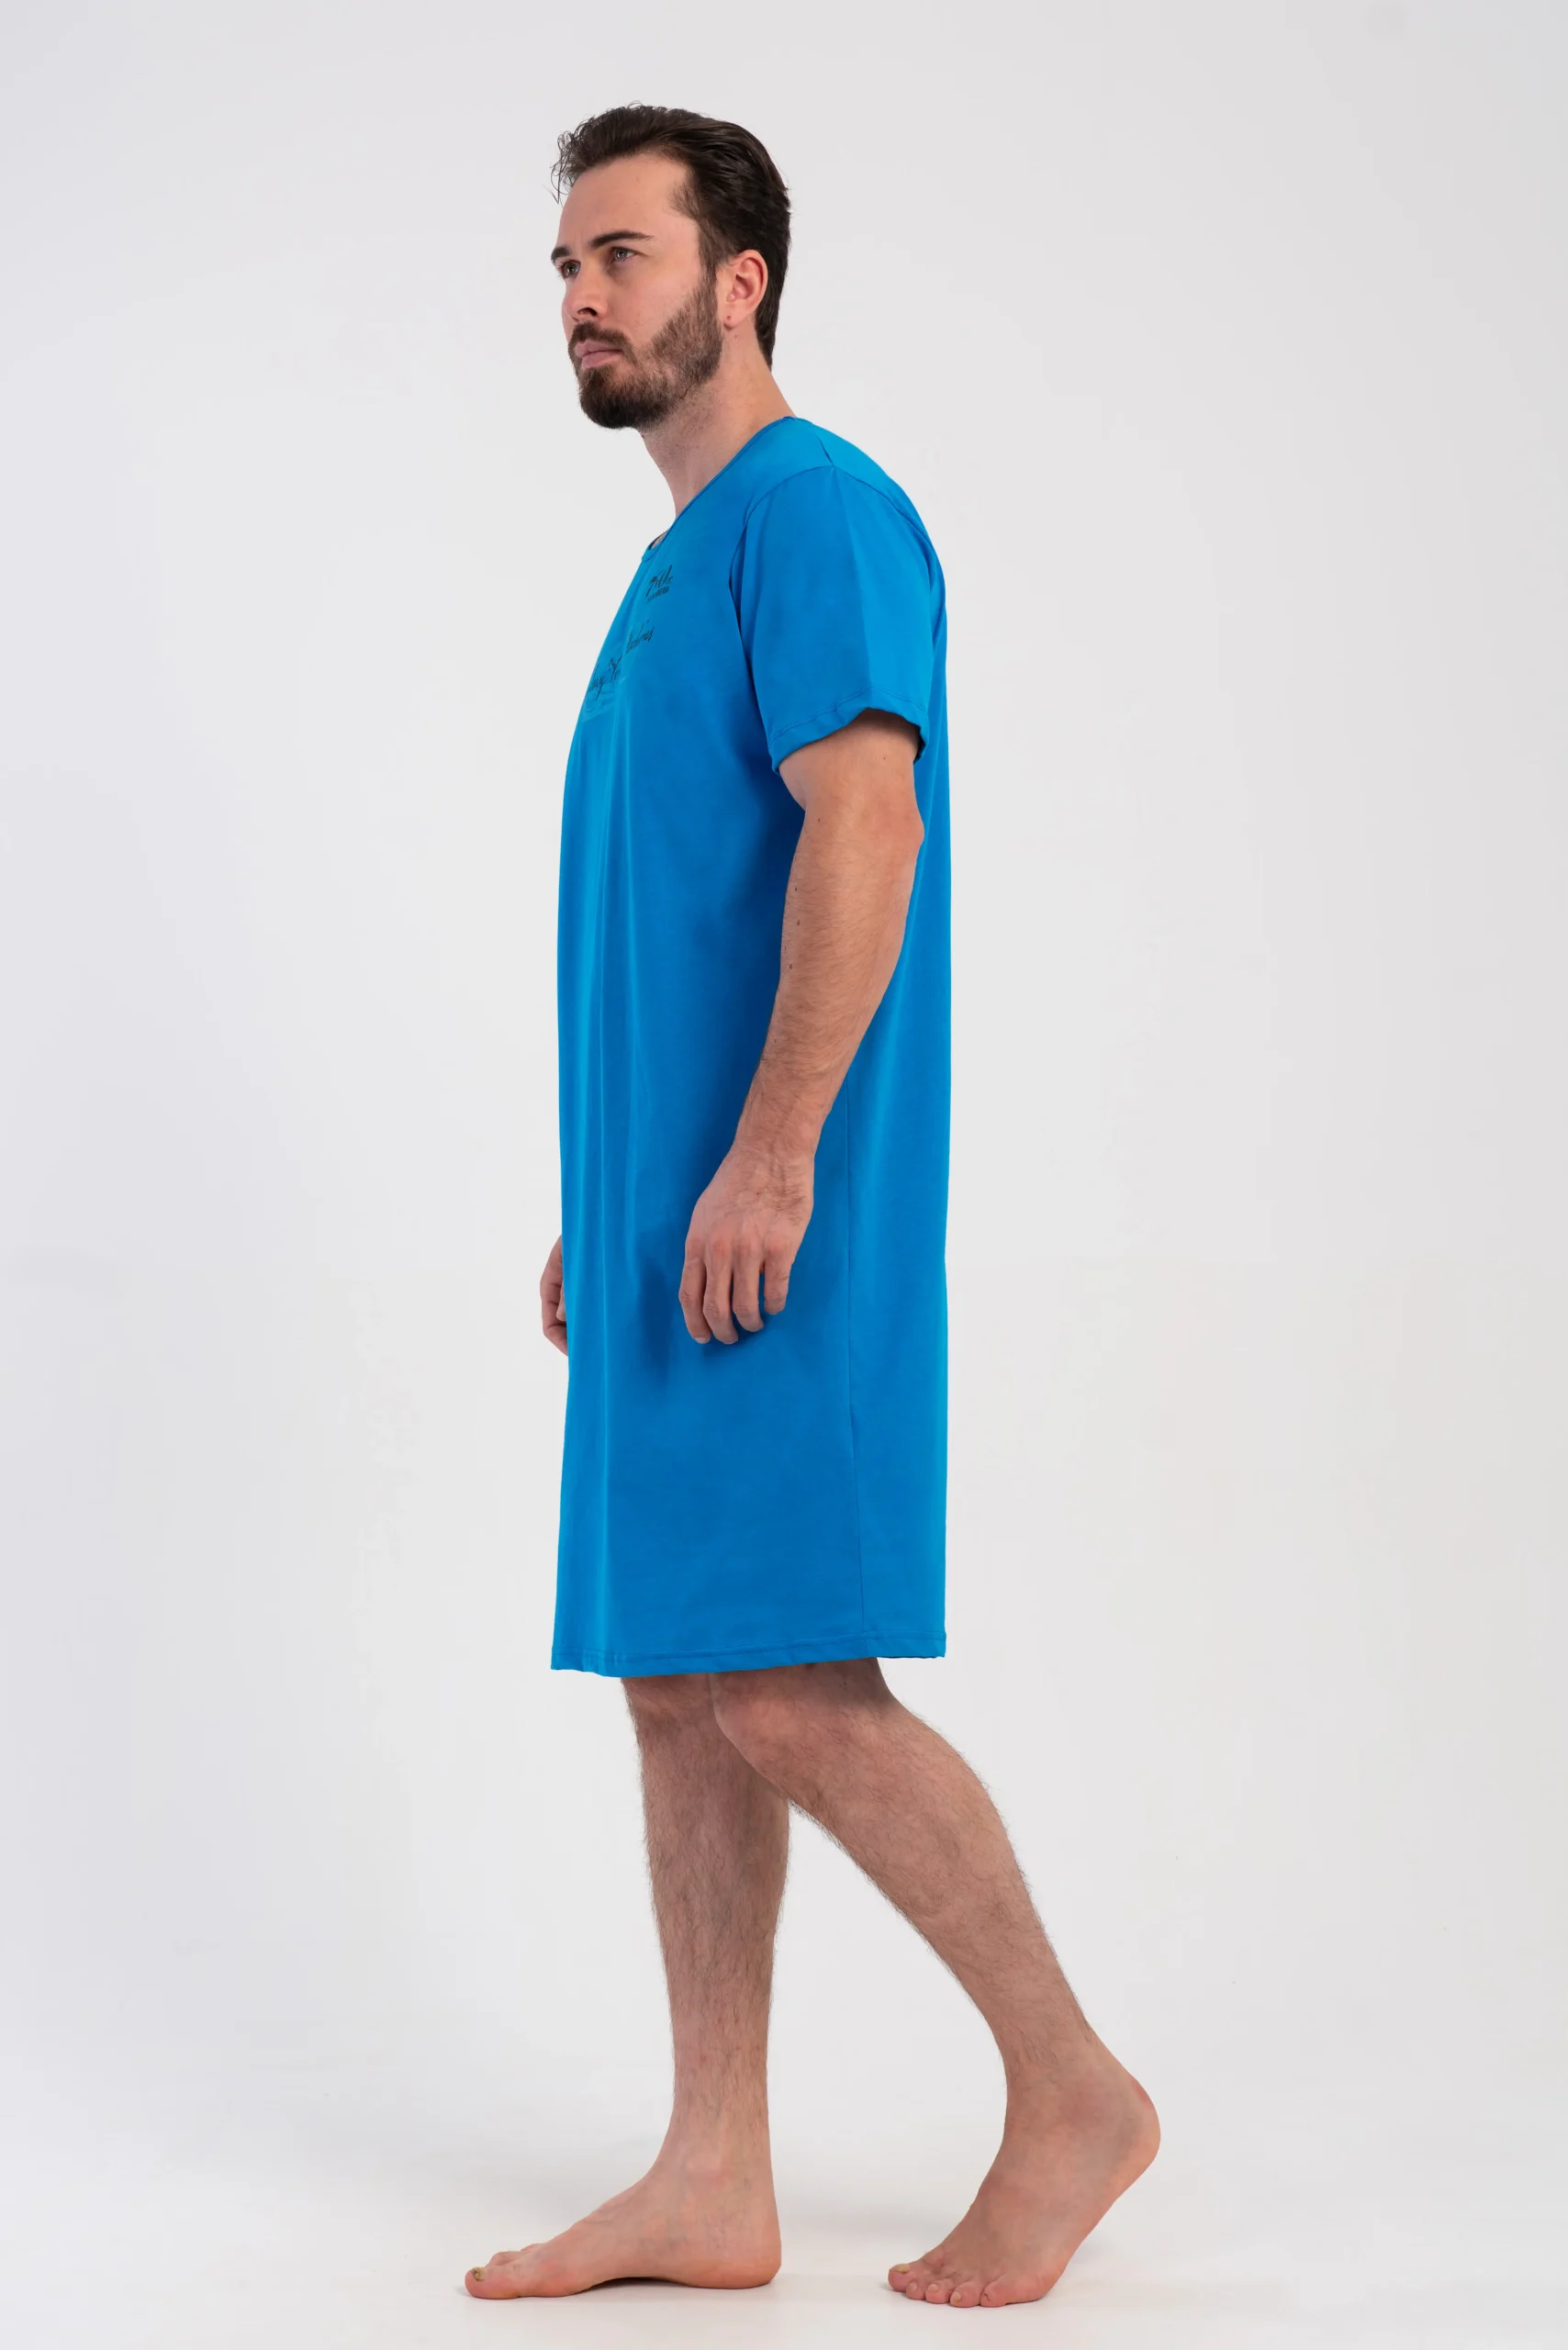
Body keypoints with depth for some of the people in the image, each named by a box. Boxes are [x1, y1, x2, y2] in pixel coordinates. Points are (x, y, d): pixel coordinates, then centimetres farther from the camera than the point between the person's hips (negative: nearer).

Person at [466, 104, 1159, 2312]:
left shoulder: (815, 511, -8)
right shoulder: (680, 557, 21)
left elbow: (864, 832, -20)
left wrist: (764, 1162, -25)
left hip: (774, 1212, -10)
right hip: (668, 1215, 10)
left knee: (785, 1687, -11)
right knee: (675, 1683, 8)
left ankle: (1075, 2093, 5)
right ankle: (714, 2185, 13)